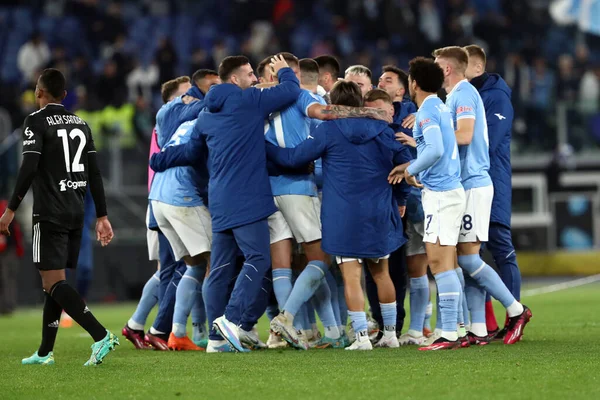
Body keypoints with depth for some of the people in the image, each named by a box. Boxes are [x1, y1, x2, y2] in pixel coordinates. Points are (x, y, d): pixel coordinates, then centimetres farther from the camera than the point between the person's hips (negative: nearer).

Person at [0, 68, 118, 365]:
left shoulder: (37, 121, -7)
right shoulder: (80, 124, 13)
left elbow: (29, 168, -17)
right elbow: (94, 173, 12)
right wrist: (102, 216, 14)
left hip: (49, 215, -7)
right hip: (76, 214, 7)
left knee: (54, 283, -9)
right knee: (54, 282, 14)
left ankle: (101, 336, -25)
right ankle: (44, 353, 17)